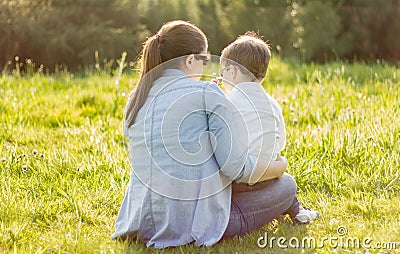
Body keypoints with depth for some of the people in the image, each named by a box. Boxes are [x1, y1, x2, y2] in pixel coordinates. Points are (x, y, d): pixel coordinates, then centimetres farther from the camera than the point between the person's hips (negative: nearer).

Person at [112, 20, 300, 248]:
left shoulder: (136, 98, 9)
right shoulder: (207, 96, -11)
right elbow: (237, 168, -13)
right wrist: (279, 165, 8)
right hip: (196, 221, -7)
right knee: (286, 185, 13)